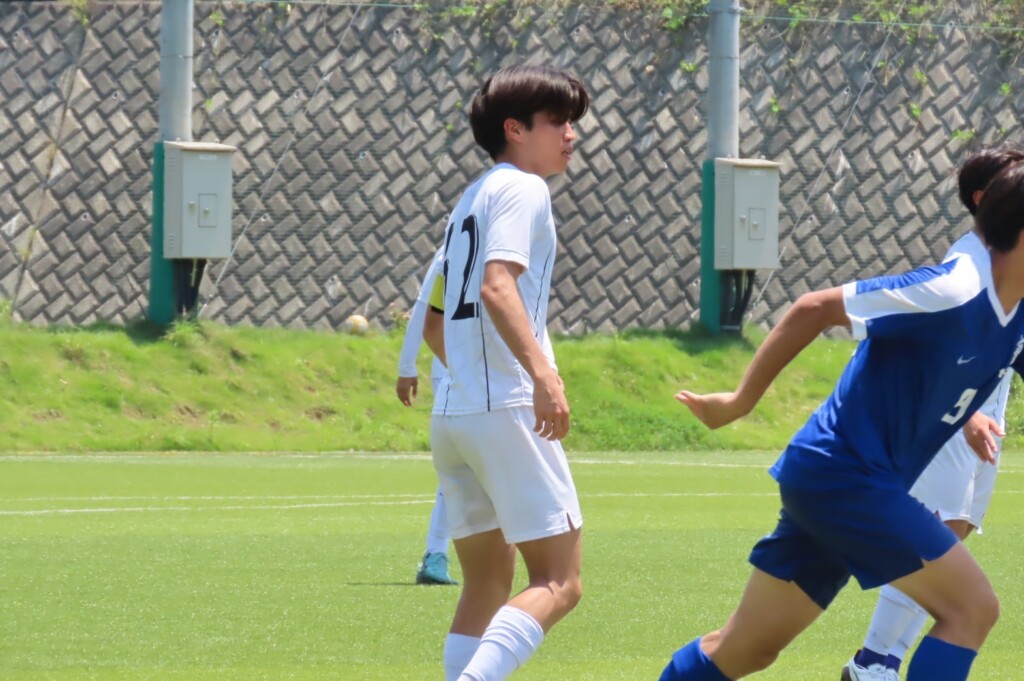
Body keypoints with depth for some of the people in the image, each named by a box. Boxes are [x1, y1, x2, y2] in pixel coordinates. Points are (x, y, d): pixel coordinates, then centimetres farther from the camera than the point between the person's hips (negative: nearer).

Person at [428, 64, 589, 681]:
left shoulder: (473, 197, 23)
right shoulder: (522, 190, -5)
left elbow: (436, 317, 28)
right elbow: (497, 286, -21)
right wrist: (544, 374, -31)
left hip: (451, 412, 9)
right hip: (506, 407, -9)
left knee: (487, 588, 13)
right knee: (559, 583, -11)